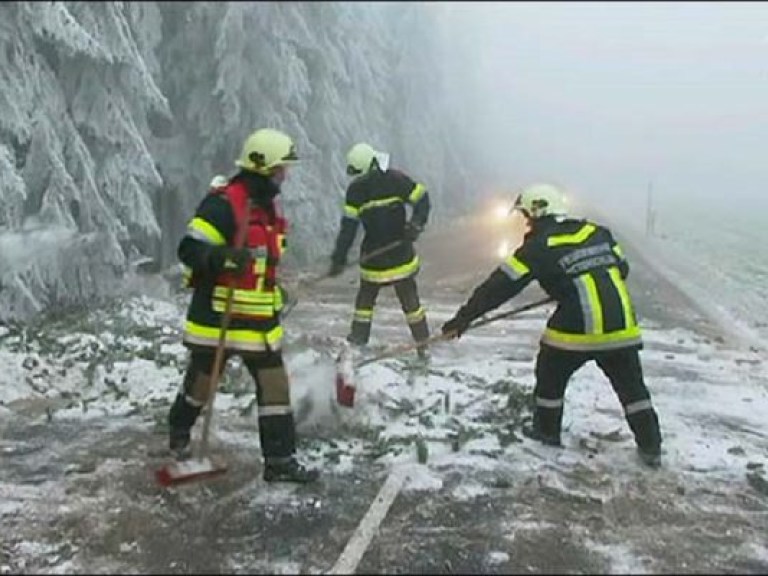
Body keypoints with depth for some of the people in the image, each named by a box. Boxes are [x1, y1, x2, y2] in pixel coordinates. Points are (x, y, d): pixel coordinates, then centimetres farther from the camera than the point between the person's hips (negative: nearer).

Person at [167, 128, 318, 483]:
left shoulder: (268, 204, 11)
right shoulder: (224, 203, -18)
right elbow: (190, 250, -22)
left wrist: (276, 292, 24)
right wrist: (224, 257, -38)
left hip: (259, 319, 7)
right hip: (217, 315, -7)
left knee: (275, 384, 2)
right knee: (201, 381, 12)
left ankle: (280, 460, 10)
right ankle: (179, 433, 40)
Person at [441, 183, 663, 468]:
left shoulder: (539, 247, -5)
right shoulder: (597, 232, 10)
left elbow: (501, 285, -5)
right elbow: (621, 268, 19)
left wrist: (465, 316, -1)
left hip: (578, 327, -4)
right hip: (621, 324, 5)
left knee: (550, 374, 20)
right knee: (632, 386, 15)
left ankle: (547, 430, 31)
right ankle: (650, 447, 18)